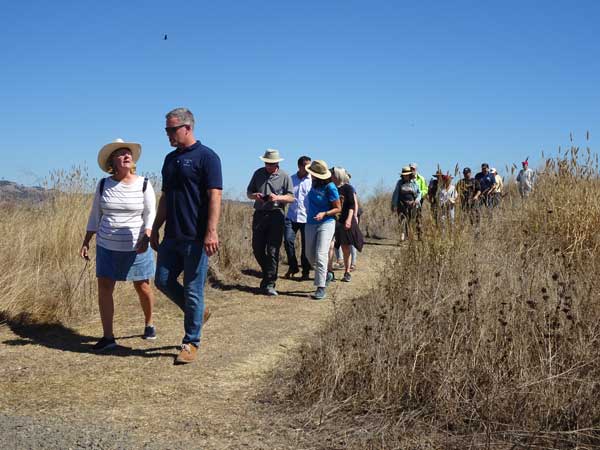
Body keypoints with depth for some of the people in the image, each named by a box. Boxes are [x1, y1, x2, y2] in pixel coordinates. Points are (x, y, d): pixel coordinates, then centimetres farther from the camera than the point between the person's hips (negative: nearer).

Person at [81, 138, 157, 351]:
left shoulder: (143, 184, -4)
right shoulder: (103, 185, 1)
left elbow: (150, 215, -4)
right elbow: (95, 215, 9)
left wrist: (146, 238, -20)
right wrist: (86, 242, 6)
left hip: (136, 247, -2)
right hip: (107, 246, 2)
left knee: (143, 287, 5)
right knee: (104, 287, -4)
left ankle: (149, 323, 31)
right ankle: (108, 336, 3)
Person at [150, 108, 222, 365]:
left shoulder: (206, 157, -8)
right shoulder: (170, 159, 15)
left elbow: (214, 196, -15)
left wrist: (211, 232, -23)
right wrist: (155, 229, 19)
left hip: (196, 238, -8)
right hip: (172, 237, 8)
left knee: (193, 291, -1)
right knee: (163, 281, 9)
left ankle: (191, 343, 11)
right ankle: (198, 312, 30)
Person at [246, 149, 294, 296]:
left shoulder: (284, 176, 3)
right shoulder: (258, 173, 11)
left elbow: (291, 197, 1)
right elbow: (248, 192, 15)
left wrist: (278, 197, -18)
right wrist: (254, 195, -8)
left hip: (276, 214, -3)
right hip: (259, 214, 4)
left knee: (272, 250, -7)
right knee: (257, 248, 6)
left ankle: (269, 284, -4)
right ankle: (268, 274, 29)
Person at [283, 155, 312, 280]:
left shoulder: (312, 181, 1)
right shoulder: (291, 179, 9)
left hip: (306, 217, -2)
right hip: (291, 216, 2)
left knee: (306, 245, 2)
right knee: (288, 240, -6)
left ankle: (305, 271, 15)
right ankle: (293, 267, 12)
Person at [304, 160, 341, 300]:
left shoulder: (330, 187, -16)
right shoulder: (314, 183, 3)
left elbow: (338, 208, -10)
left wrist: (324, 214, -22)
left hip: (326, 224, -7)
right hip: (311, 224, 7)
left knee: (321, 255, -13)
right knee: (310, 255, 10)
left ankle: (321, 288, -11)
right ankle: (325, 274, 34)